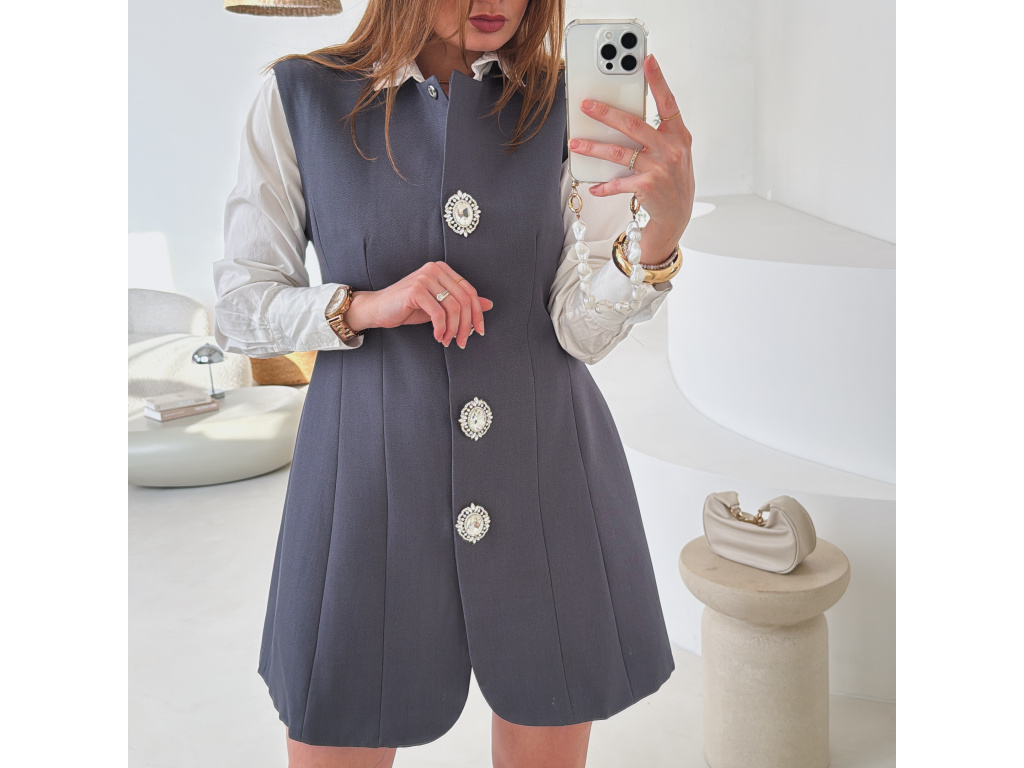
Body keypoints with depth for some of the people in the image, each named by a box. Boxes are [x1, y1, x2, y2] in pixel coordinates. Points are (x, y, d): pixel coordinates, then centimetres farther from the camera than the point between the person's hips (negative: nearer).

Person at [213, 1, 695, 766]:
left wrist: (667, 219, -25)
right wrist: (363, 306, -18)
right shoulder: (301, 97, -1)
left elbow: (585, 330, -6)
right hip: (371, 475, -1)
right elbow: (239, 307, 1)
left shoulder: (570, 106, 1)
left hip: (544, 474, 2)